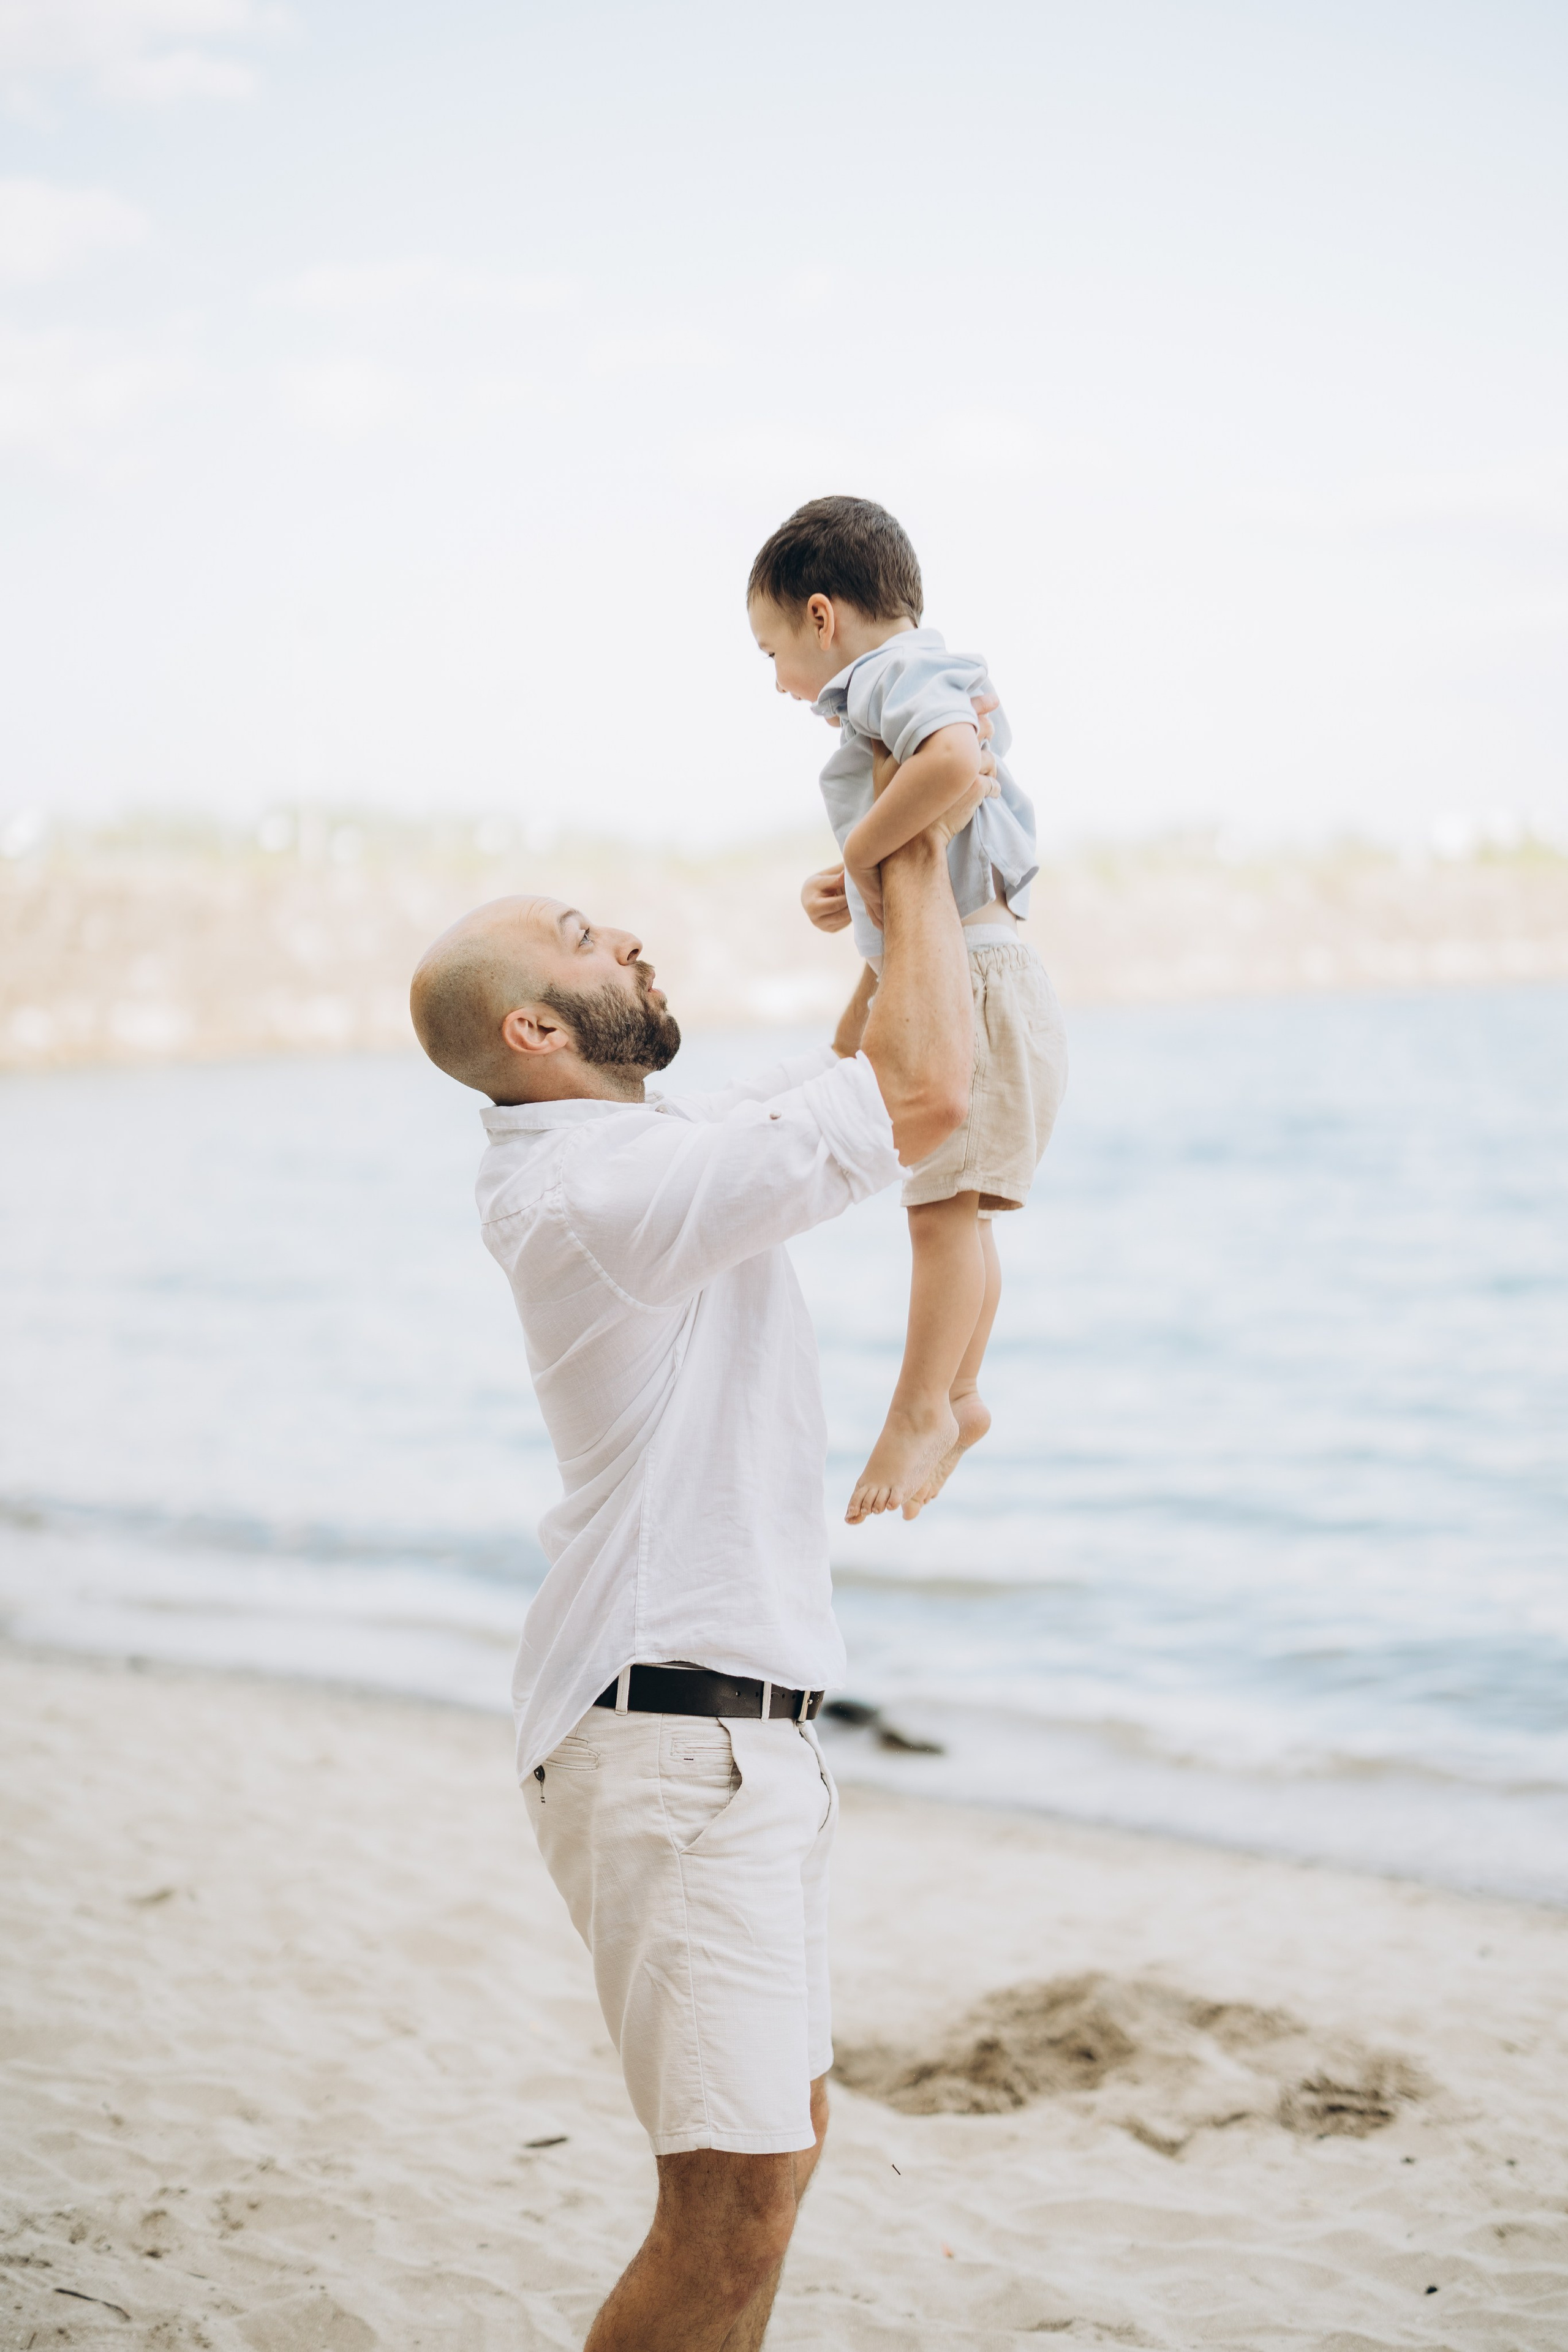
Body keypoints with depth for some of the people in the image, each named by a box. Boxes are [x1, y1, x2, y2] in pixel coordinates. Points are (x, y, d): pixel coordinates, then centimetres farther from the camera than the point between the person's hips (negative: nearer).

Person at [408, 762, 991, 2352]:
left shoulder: (651, 1156, 14)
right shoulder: (605, 1187, -19)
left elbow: (855, 1065, 27)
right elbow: (926, 1099, -22)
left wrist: (915, 877, 18)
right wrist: (917, 859, -10)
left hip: (736, 1727, 11)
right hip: (675, 1736, -11)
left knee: (786, 2124, 19)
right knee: (736, 2197, -11)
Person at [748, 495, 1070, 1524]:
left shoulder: (898, 675, -11)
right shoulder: (927, 686, 20)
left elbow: (953, 758, -35)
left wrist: (863, 850, -23)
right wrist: (854, 895, 11)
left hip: (972, 982, -11)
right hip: (946, 988, 11)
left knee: (944, 1204, -7)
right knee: (956, 1208, 15)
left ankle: (922, 1411, -2)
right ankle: (960, 1397, 23)